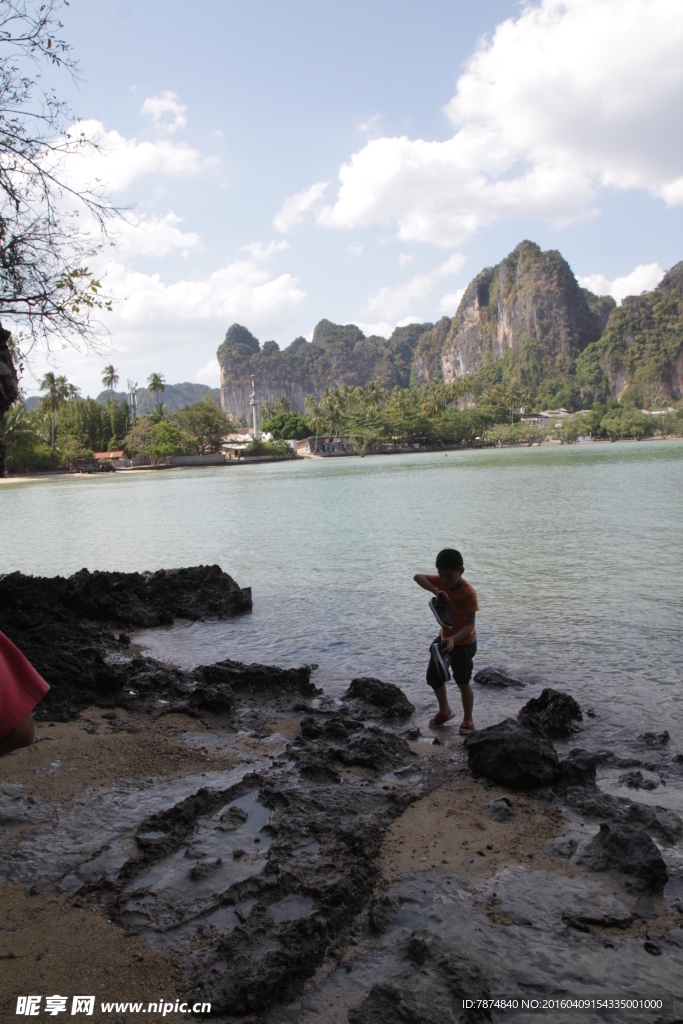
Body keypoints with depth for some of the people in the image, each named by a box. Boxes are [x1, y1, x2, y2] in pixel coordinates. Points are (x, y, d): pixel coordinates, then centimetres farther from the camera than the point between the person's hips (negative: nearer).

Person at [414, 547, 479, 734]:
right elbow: (418, 577, -17)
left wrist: (453, 639, -44)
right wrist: (435, 591, -32)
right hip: (444, 638, 6)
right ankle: (445, 711, 36)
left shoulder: (469, 593, -27)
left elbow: (470, 625, -29)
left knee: (463, 682, 7)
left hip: (463, 642, -6)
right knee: (433, 677, 12)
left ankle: (468, 719, 28)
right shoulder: (441, 582, -10)